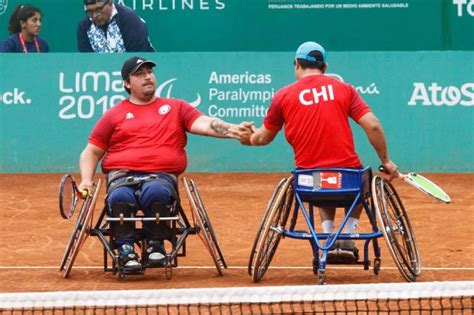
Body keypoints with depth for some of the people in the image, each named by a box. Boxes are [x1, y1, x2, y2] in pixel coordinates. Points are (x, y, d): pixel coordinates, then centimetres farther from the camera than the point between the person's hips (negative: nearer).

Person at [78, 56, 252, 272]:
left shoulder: (176, 107, 21)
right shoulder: (114, 115, 20)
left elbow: (204, 124, 5)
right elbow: (92, 152, 20)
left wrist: (231, 130, -15)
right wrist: (86, 179, 2)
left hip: (161, 175, 0)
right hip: (122, 175, 0)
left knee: (156, 192, -37)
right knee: (120, 197, -36)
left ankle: (155, 247, -20)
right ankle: (126, 250, -23)